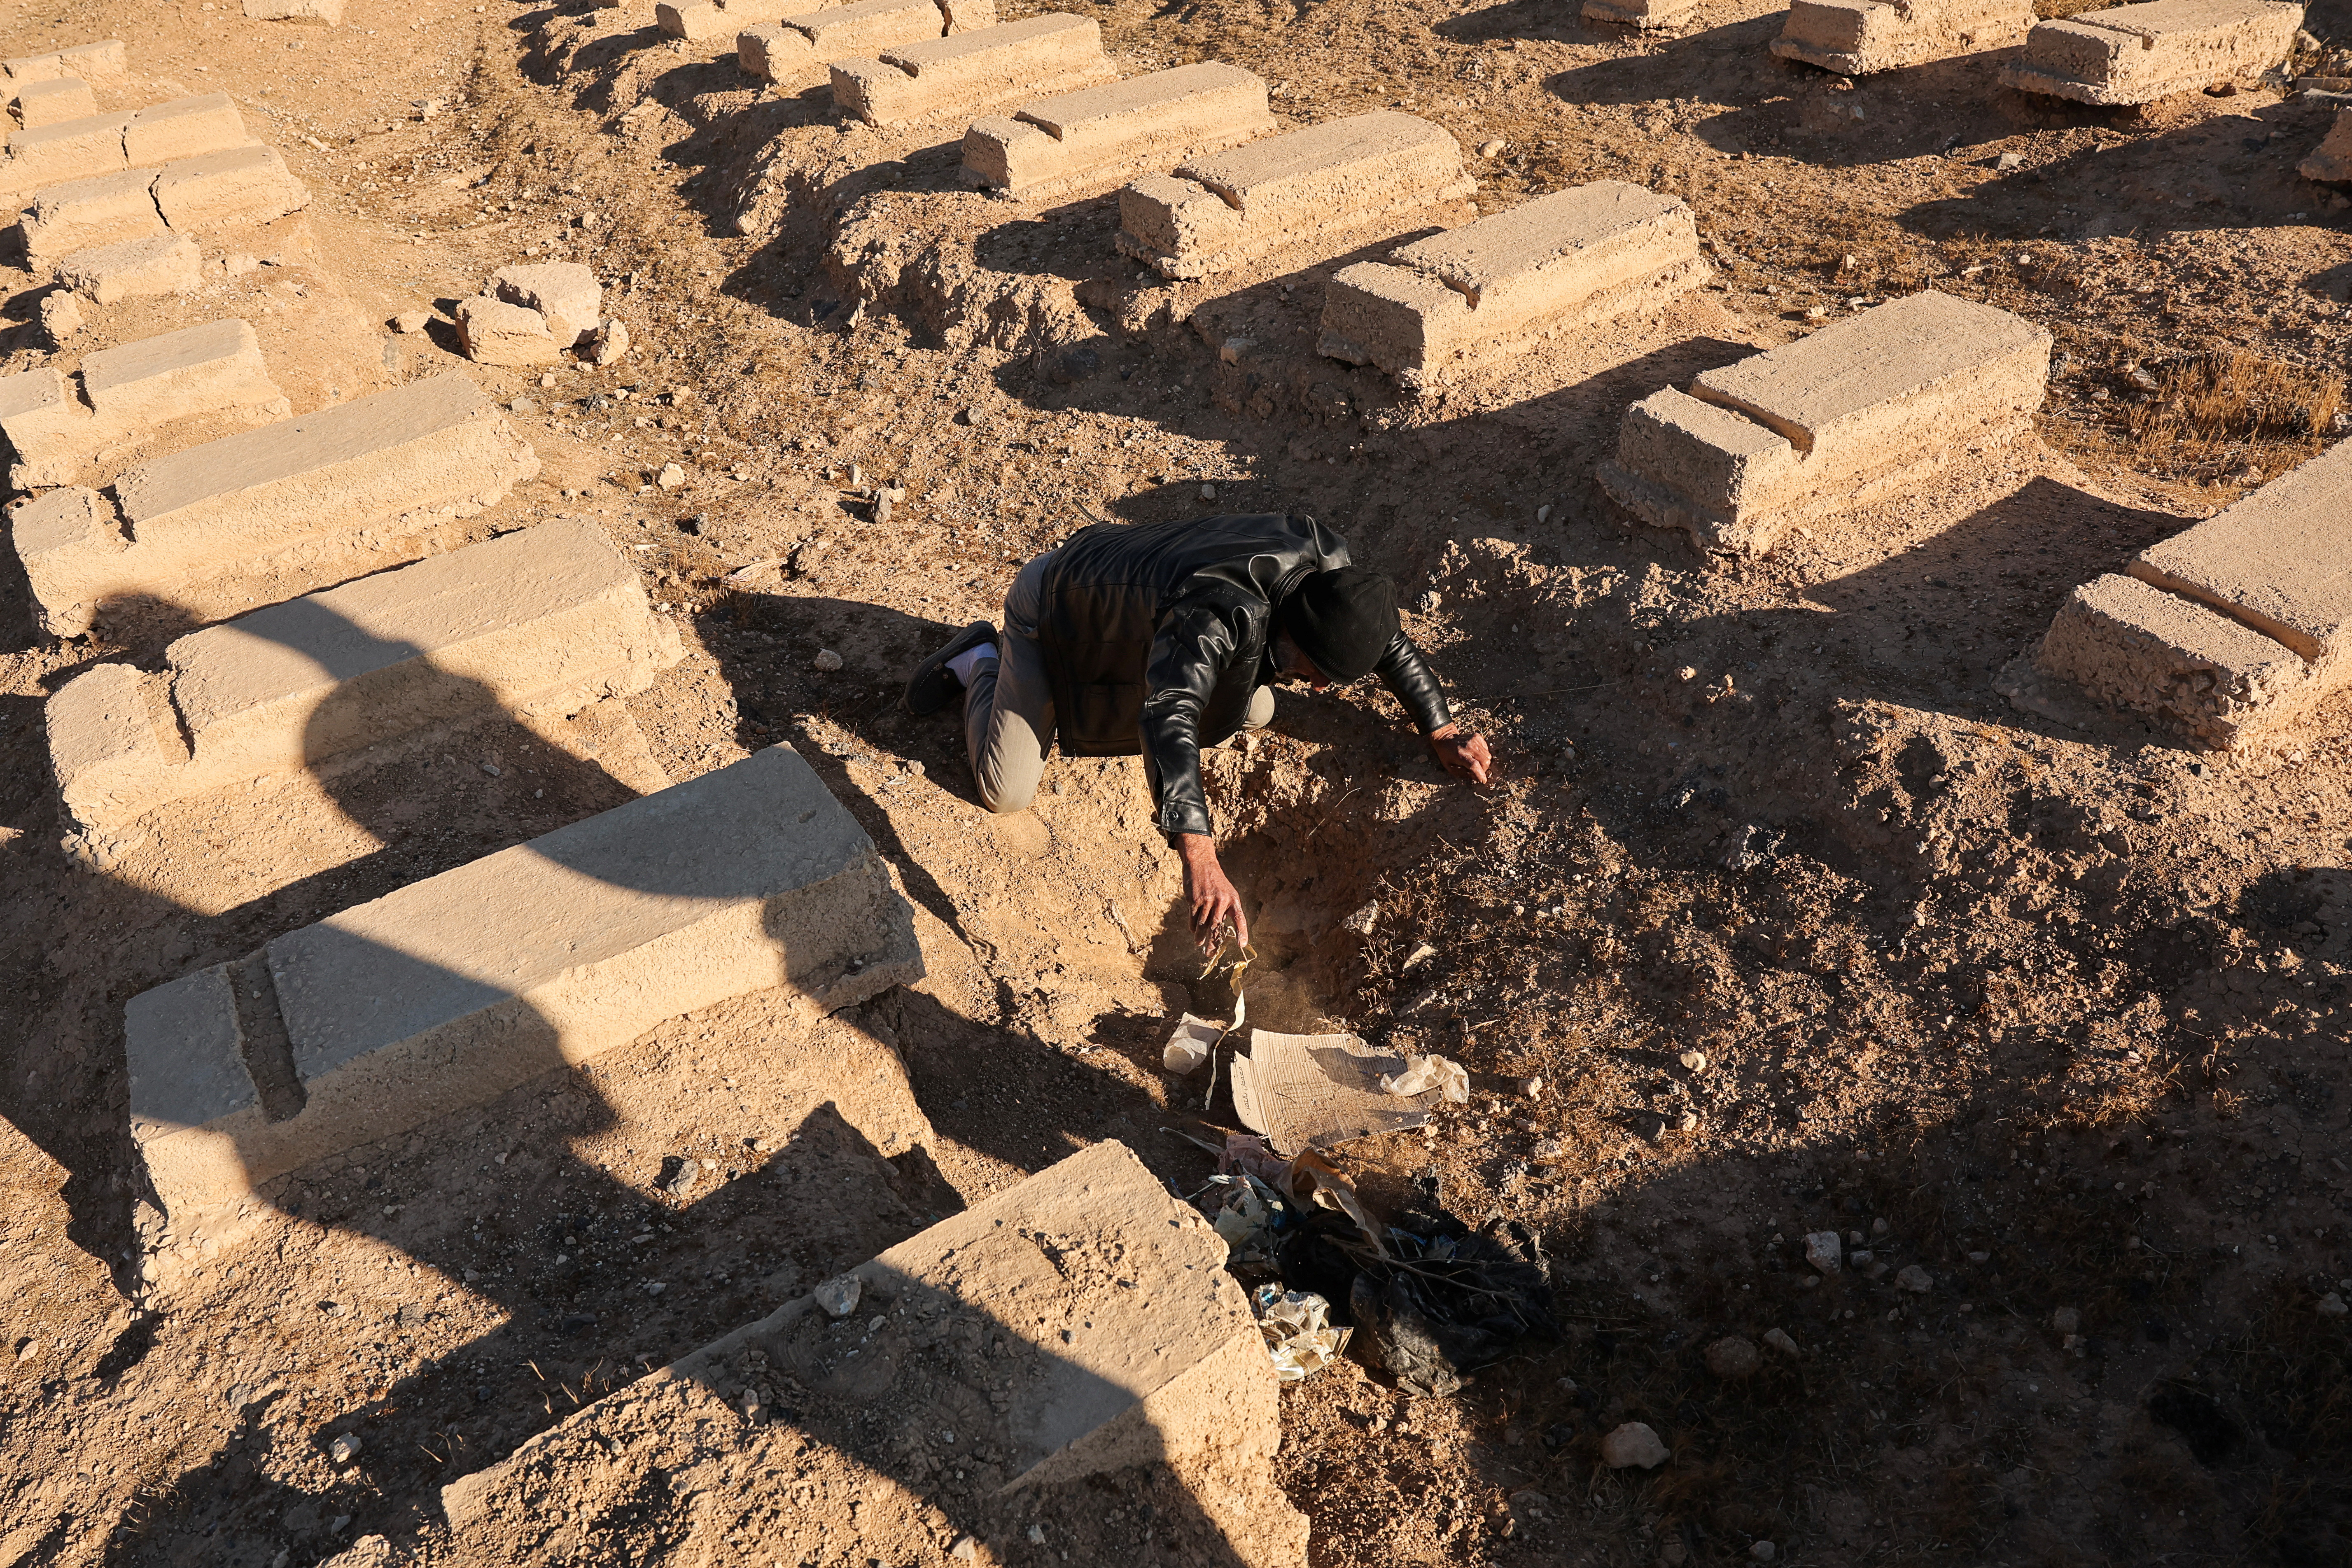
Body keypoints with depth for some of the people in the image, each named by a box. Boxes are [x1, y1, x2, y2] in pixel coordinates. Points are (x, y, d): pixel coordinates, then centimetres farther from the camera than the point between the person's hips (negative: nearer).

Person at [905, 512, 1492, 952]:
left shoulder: (1326, 561, -21)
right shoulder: (1219, 612, -46)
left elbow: (1388, 640, -2)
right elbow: (1168, 718, -59)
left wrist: (1441, 730, -6)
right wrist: (1199, 858, -69)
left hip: (1126, 585, 7)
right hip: (1057, 603, -7)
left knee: (1254, 712, 12)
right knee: (1006, 792, -10)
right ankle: (981, 663, 18)